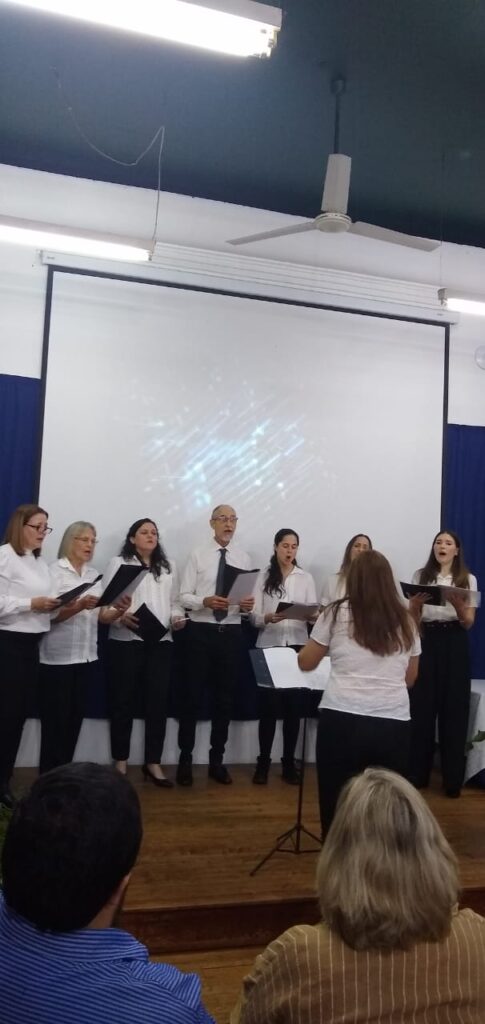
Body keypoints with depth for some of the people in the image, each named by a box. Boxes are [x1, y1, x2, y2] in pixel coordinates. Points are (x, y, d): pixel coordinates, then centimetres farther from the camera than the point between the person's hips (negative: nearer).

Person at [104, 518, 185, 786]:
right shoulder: (119, 563, 4)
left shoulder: (168, 567, 18)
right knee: (123, 701, 4)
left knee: (158, 702, 2)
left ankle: (153, 763, 13)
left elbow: (174, 602, 15)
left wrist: (177, 618, -4)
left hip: (160, 641, 4)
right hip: (125, 641, -3)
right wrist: (121, 617, -20)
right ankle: (120, 762, 16)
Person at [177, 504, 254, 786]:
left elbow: (249, 599, 4)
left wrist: (248, 605, -18)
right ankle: (186, 759, 18)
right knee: (193, 695, 4)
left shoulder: (244, 558, 5)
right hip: (202, 631, -2)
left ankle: (217, 760, 24)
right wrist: (205, 601, -23)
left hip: (232, 633, 3)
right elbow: (184, 596, -5)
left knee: (225, 697, 11)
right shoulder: (198, 555, -1)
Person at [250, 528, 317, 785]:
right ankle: (263, 762, 10)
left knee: (293, 705, 2)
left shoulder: (306, 578, 10)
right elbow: (253, 616, -2)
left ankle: (289, 762, 13)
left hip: (297, 646, 2)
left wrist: (312, 615, -20)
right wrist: (268, 618, -23)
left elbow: (314, 612, 3)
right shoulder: (264, 576, 4)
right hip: (269, 646, -2)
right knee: (268, 705, -2)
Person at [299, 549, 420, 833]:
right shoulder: (406, 621, 10)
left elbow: (306, 663, 12)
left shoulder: (338, 613, 2)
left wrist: (315, 642, 31)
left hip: (342, 720, -2)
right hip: (394, 724, 3)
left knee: (337, 808, 8)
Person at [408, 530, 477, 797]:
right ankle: (417, 773, 13)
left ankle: (453, 778, 12)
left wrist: (458, 604, -20)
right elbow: (412, 619, 6)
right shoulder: (420, 576, 7)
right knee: (422, 707, 1)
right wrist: (416, 604, -16)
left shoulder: (468, 579, 5)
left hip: (454, 645, 0)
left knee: (454, 709, 2)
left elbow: (468, 623, -1)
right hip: (426, 642, 1)